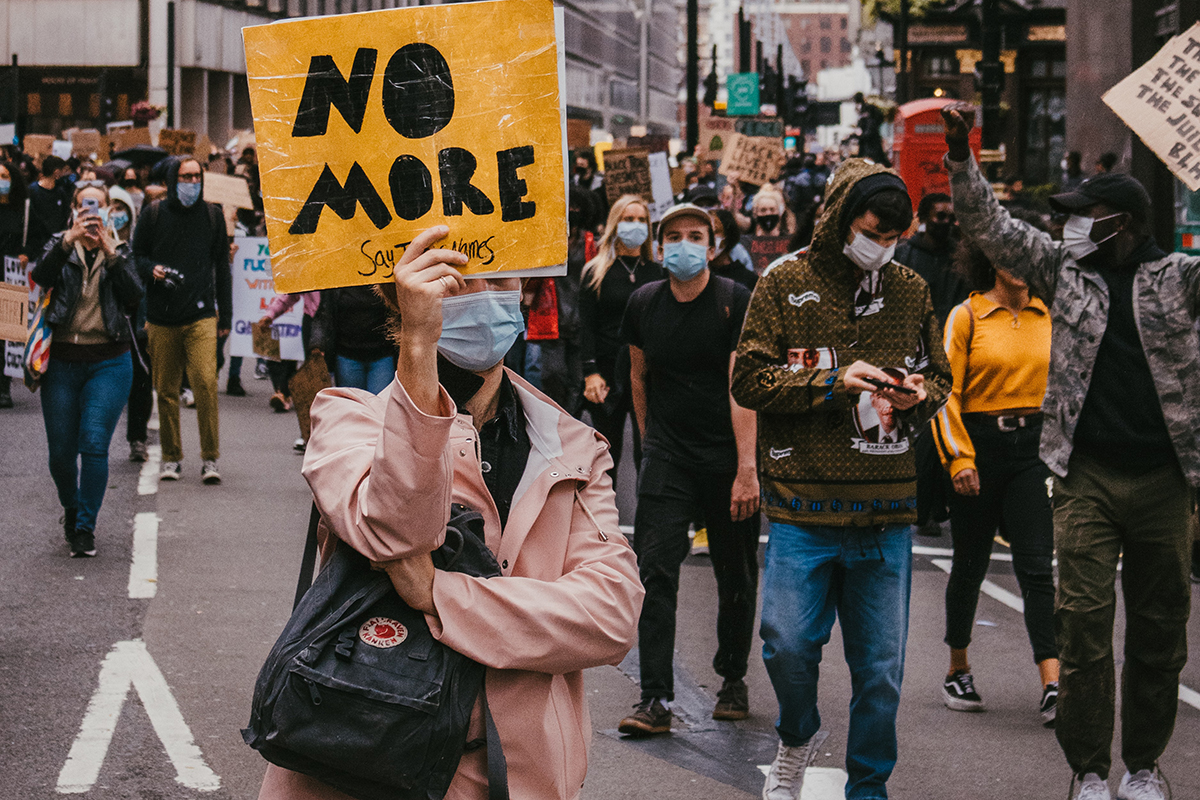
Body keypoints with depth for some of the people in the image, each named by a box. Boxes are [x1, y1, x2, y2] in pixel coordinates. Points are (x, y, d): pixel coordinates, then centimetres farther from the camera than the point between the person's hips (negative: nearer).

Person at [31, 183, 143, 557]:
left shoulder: (120, 252, 9)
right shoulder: (60, 245, 8)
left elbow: (134, 296, -8)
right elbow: (41, 276, -14)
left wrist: (110, 252, -17)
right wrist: (70, 239, -27)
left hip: (108, 361, -1)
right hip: (62, 361, 1)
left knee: (94, 444, -13)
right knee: (61, 451, 4)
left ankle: (85, 527, -4)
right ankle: (71, 508, 32)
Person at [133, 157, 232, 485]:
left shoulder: (212, 215, 10)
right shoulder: (154, 213, 6)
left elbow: (222, 267, 15)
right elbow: (136, 255, 13)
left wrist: (225, 315, 12)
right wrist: (151, 270, -10)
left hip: (201, 316, -1)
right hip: (162, 319, 1)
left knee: (206, 383, -14)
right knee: (166, 390, 4)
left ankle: (210, 458, -7)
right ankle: (172, 458, 16)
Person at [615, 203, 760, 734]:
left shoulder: (736, 302, -9)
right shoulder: (644, 303, 4)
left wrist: (746, 469, -20)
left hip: (727, 457, -2)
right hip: (667, 457, 2)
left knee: (736, 577, 8)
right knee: (654, 570, -11)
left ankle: (732, 679, 30)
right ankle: (655, 699, -12)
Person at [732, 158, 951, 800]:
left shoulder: (910, 290, 10)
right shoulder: (784, 286, 1)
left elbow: (939, 375, 19)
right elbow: (749, 380, -3)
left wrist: (920, 394, -5)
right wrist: (832, 382, -15)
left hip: (887, 511, 2)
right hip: (803, 506, -2)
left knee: (880, 666, 5)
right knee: (789, 643, -6)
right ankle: (797, 737, 25)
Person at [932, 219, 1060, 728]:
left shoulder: (1050, 316, 8)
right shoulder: (966, 316, -2)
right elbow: (946, 392, -3)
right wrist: (958, 456, -11)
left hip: (1035, 447, 2)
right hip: (979, 443, -2)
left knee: (1037, 566, -8)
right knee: (970, 564, 9)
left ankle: (1053, 686, -15)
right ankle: (958, 671, 28)